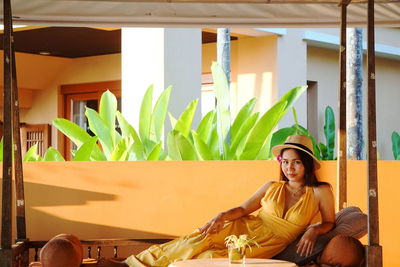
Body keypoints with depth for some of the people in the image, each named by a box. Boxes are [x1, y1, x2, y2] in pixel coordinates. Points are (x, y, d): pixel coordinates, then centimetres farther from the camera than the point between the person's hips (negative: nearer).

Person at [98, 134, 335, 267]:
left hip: (265, 246, -3)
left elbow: (329, 222, 6)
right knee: (200, 240, -24)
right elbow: (243, 209, 7)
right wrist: (222, 216, -12)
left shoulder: (320, 192, 0)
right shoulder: (272, 188, 9)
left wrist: (314, 230, -16)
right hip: (243, 229, 3)